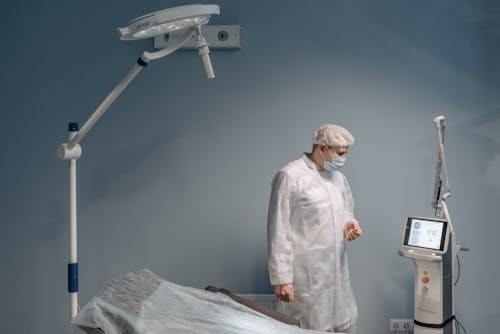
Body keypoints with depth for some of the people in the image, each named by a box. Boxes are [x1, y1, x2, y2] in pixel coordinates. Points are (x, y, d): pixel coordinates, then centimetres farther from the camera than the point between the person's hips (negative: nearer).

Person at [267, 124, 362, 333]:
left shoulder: (338, 177, 10)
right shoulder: (290, 176, -13)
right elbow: (279, 231, -14)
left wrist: (350, 223, 0)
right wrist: (282, 278, -16)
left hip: (337, 271, 7)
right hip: (307, 275, -7)